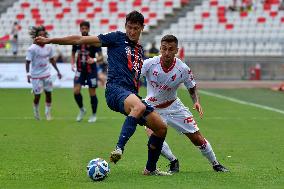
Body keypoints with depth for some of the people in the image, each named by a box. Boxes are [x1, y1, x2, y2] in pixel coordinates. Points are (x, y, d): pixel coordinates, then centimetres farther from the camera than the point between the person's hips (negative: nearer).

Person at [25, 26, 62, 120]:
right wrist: (28, 74, -22)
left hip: (46, 74, 4)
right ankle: (36, 111, 26)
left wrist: (58, 71, 16)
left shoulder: (49, 47, 1)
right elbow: (27, 62, -12)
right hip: (36, 76, -4)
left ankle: (48, 112, 20)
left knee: (48, 93, 5)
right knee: (37, 95, 1)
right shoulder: (32, 49, -15)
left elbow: (52, 60, 14)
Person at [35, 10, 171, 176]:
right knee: (139, 107, -40)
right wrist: (50, 40, 0)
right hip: (116, 88, -7)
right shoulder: (117, 38, 5)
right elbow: (81, 40, 3)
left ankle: (151, 169, 20)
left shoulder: (141, 50, 23)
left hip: (132, 94, 7)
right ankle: (119, 148, -48)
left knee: (161, 128, 4)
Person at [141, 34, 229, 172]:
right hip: (152, 107, -1)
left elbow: (192, 88, 0)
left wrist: (196, 102, -18)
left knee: (197, 138, 1)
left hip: (173, 106, 1)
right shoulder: (149, 64, -22)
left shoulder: (183, 69, -17)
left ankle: (215, 164, 24)